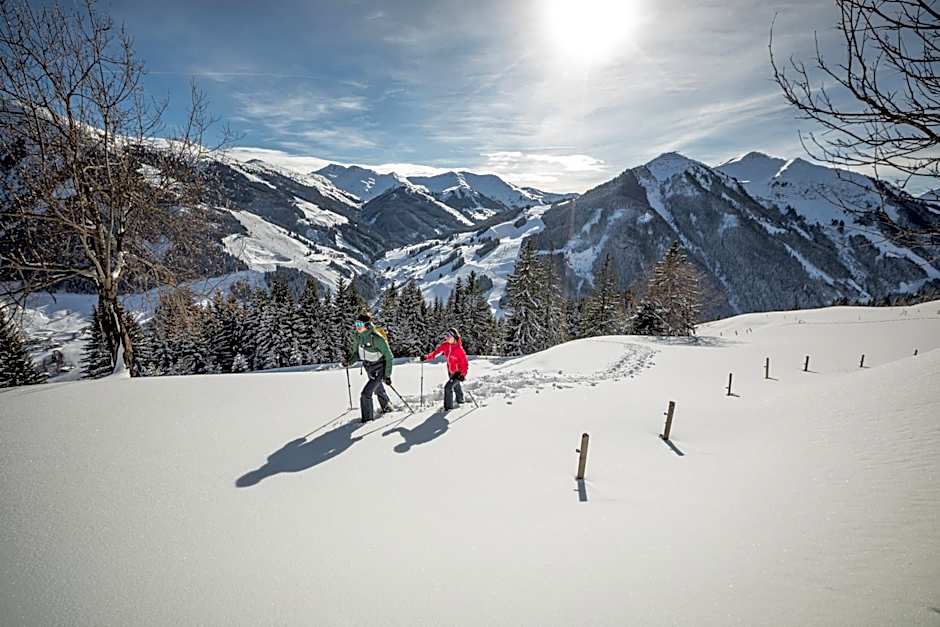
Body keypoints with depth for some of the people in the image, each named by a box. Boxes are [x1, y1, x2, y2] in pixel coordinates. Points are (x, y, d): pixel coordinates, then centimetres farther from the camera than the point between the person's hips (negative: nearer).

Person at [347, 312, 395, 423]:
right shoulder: (357, 336, -8)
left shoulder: (377, 338, -28)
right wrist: (350, 359, -12)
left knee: (366, 393, -14)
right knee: (378, 390, 27)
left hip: (379, 369, -7)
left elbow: (388, 356, -20)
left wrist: (387, 375, -19)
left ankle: (367, 418, 4)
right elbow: (356, 352, 9)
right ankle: (387, 407, 51)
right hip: (368, 368, 7)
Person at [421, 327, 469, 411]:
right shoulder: (445, 345, -12)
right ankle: (460, 400, 54)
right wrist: (427, 357, -18)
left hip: (458, 372, -7)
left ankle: (448, 407, 2)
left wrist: (463, 374, -35)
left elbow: (465, 362, -26)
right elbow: (437, 351, -5)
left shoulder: (459, 349, -30)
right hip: (450, 371, 7)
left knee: (448, 387, -15)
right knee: (456, 386, 28)